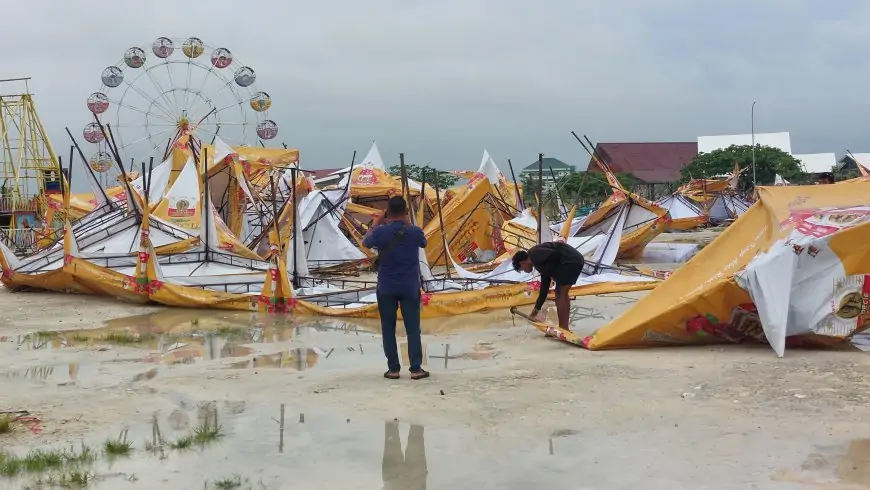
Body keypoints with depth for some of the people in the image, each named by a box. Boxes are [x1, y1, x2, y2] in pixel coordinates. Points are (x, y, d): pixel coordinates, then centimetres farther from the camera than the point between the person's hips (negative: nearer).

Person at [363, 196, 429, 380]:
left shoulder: (381, 232, -10)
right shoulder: (415, 232, -10)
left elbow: (366, 242, 12)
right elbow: (423, 243, 14)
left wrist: (376, 223, 24)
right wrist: (408, 224, 17)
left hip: (386, 288, 0)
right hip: (410, 287, 0)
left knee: (388, 329, 8)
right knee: (413, 329, 5)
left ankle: (393, 369, 8)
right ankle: (416, 369, 4)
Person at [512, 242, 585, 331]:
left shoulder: (534, 254, -3)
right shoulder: (539, 263, 25)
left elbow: (554, 255, -18)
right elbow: (544, 287, 27)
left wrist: (550, 272, -3)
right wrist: (537, 308, 30)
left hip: (569, 260, -10)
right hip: (577, 260, 10)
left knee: (559, 294, -4)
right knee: (563, 293, 17)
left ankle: (562, 329, -2)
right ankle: (565, 328, 18)